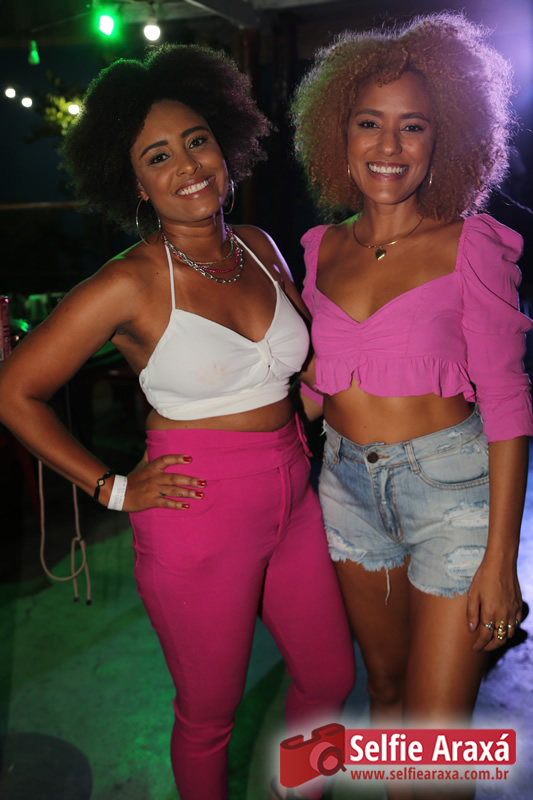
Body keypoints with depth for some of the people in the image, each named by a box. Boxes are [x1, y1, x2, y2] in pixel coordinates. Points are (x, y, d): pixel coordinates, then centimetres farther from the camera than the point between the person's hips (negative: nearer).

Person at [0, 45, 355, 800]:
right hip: (201, 516, -6)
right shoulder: (130, 284, -14)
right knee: (209, 714, 14)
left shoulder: (260, 248, 2)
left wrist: (302, 417, 7)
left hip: (293, 501, 6)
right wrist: (114, 489, -9)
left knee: (330, 677, 22)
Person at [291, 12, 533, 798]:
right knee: (385, 679, 21)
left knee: (436, 737, 2)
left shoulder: (469, 244, -9)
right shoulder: (322, 246, 4)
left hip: (450, 483, -4)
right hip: (349, 482, 4)